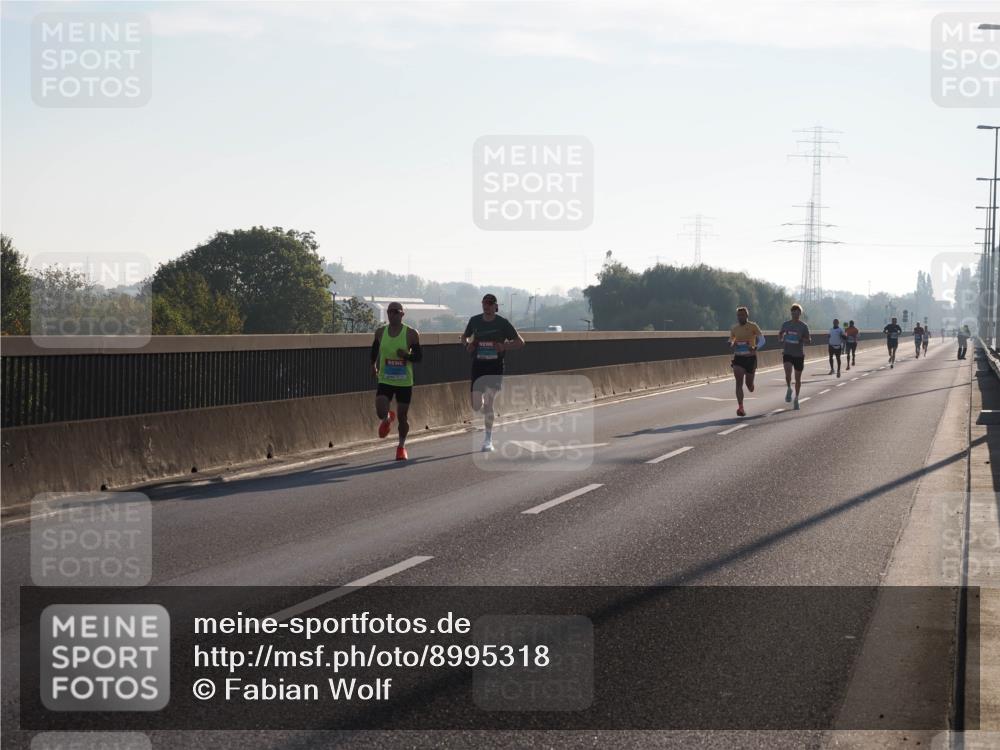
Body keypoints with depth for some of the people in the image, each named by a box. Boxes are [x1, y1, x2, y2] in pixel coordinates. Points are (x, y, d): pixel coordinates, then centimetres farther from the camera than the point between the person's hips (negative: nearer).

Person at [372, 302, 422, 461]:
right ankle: (387, 419, 22)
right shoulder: (380, 332, 2)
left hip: (404, 382, -1)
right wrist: (373, 364, 23)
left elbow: (419, 356, -3)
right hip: (385, 380, 1)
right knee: (380, 412, -17)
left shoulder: (411, 334, -7)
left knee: (402, 416, 5)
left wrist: (407, 355, -22)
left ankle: (401, 446, 29)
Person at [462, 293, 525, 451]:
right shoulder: (475, 321, 5)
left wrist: (503, 347, -16)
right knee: (476, 406, -4)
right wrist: (467, 345, -1)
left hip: (495, 367, -3)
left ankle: (488, 440, 0)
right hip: (478, 366, 3)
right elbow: (465, 337, 22)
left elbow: (520, 342, 0)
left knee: (488, 404, -10)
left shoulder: (503, 323, -3)